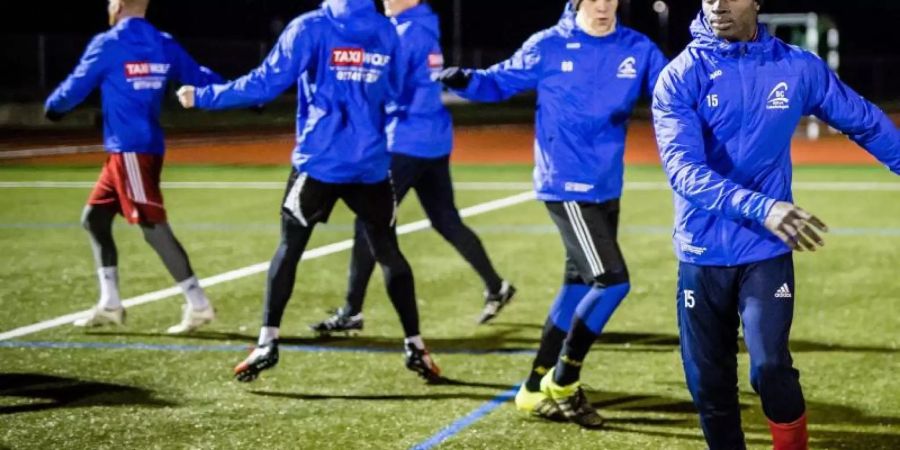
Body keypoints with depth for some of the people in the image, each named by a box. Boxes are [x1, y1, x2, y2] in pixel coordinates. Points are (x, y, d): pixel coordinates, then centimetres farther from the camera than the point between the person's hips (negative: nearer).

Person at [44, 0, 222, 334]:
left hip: (129, 150, -8)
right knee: (95, 218, 16)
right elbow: (199, 78, 12)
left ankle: (198, 305, -10)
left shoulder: (108, 44, -8)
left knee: (154, 227, -9)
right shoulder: (164, 45, 10)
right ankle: (109, 305, 17)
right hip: (147, 147, 8)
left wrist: (52, 106, 21)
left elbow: (76, 87, 0)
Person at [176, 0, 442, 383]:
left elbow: (265, 83, -9)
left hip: (319, 162, -2)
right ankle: (415, 346, 11)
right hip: (371, 164, 3)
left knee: (289, 249, 7)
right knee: (388, 252, 11)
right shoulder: (387, 32, 5)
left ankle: (267, 344, 3)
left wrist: (203, 97, 0)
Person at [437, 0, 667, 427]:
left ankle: (538, 388, 27)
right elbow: (501, 81, 0)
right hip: (566, 187, -6)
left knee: (580, 286, 14)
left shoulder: (638, 49, 2)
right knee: (612, 280, -14)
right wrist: (465, 80, -20)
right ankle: (562, 383, 0)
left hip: (607, 189, 6)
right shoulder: (548, 46, -6)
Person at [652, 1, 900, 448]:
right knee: (709, 385, 7)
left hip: (766, 253, 0)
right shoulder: (680, 78, -9)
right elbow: (683, 168, -22)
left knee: (770, 369, -15)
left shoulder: (798, 68, -3)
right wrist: (759, 206, -37)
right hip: (702, 256, 0)